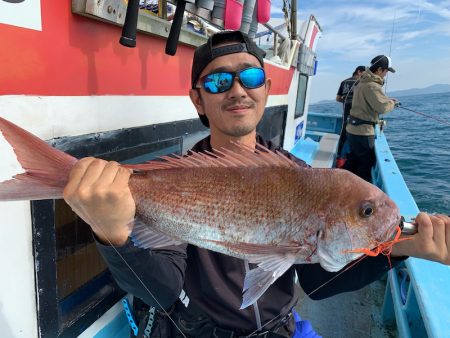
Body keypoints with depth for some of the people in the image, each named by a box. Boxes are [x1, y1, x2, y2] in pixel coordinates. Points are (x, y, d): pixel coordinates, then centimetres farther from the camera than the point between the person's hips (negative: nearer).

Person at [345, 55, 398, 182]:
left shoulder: (362, 82, 14)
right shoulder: (372, 85, -18)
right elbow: (382, 107, -22)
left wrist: (387, 100, 13)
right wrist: (392, 102, -2)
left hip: (352, 128, 10)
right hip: (363, 131, -10)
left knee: (353, 162, 18)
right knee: (366, 164, 1)